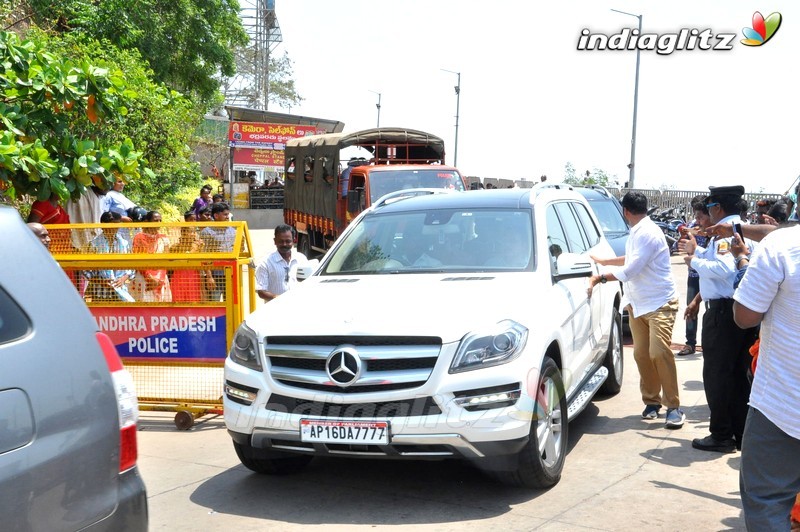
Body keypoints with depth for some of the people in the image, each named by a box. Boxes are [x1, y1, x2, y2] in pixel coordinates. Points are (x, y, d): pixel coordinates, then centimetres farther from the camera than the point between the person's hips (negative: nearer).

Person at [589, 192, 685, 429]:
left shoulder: (648, 233, -19)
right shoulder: (637, 232, 11)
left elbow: (630, 270, -23)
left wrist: (600, 277, -14)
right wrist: (603, 261, 39)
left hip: (659, 303, -9)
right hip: (638, 304, 9)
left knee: (659, 352, -17)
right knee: (641, 354, 5)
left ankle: (673, 407, -10)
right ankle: (652, 401, 16)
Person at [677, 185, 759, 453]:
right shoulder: (743, 230, 14)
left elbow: (725, 269, -30)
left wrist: (695, 261, -16)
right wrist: (698, 251, 28)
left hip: (722, 312, -9)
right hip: (740, 310, 9)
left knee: (716, 374, 0)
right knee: (738, 374, 14)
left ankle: (721, 436, 6)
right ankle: (740, 434, 21)